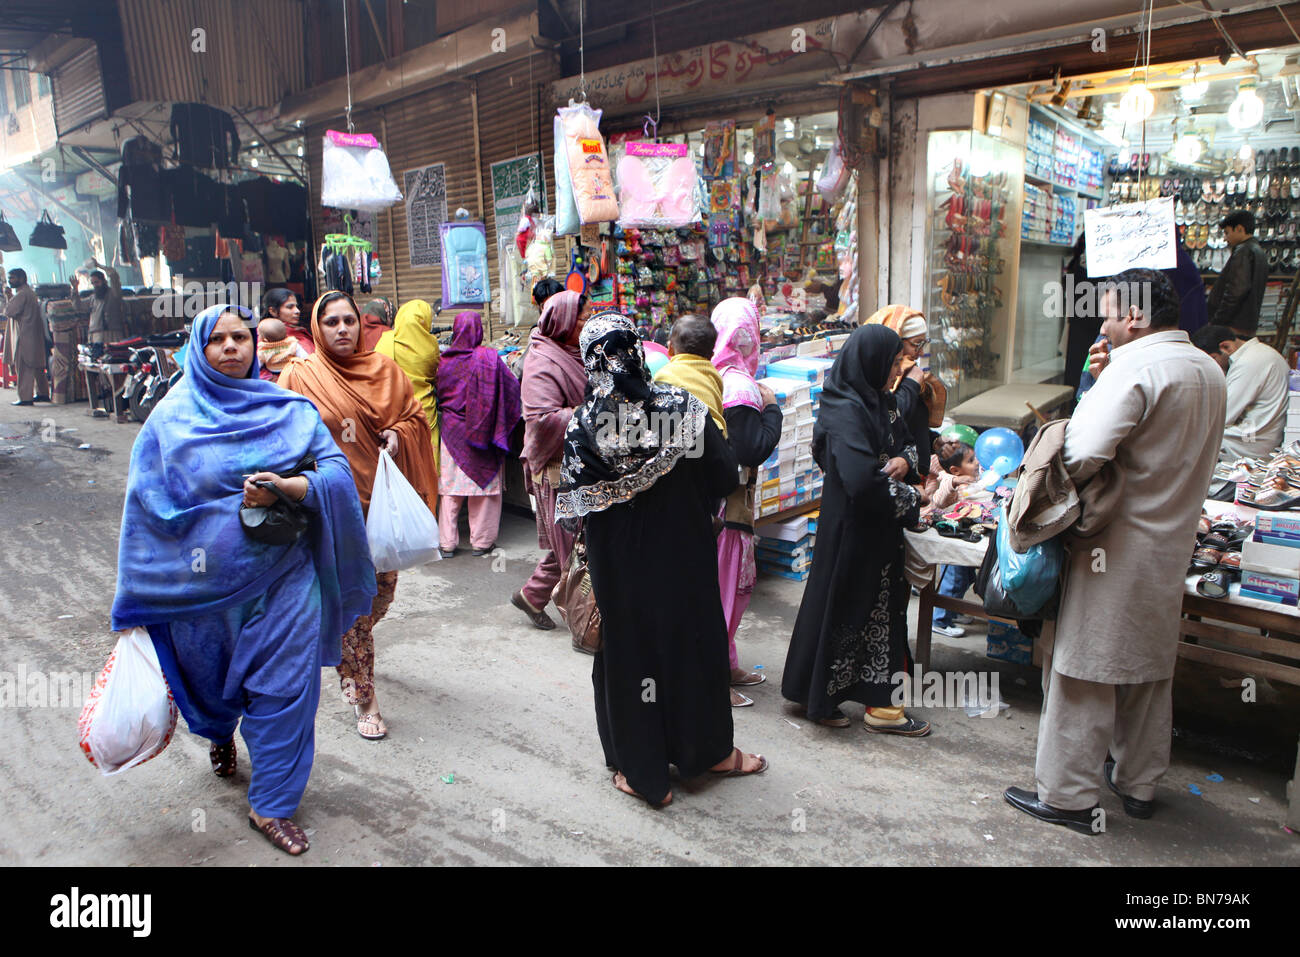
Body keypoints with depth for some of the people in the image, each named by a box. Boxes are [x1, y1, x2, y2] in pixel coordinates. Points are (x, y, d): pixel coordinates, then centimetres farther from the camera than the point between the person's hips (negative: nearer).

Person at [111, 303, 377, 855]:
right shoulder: (172, 418, 1)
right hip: (204, 582, 1)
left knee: (282, 685, 2)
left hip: (282, 577, 0)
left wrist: (285, 487, -23)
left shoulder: (289, 410, 2)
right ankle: (220, 736, 56)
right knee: (212, 677, 20)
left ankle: (272, 806, 20)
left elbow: (337, 470, -6)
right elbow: (147, 506, 1)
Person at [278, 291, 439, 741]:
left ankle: (350, 653, 43)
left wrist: (398, 433, -6)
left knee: (382, 589, 10)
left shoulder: (384, 369, 7)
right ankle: (363, 699, 11)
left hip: (381, 498, 4)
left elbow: (415, 415, 14)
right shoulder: (299, 376, -1)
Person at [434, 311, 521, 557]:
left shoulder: (445, 361, -3)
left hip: (451, 429, 2)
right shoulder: (490, 358, -10)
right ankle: (481, 541, 14)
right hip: (481, 432, -2)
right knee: (484, 482, 9)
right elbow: (512, 387, -8)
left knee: (450, 486, 7)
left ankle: (447, 543, 10)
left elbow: (439, 396, 7)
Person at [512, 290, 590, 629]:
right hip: (558, 469, -9)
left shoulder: (571, 354, 15)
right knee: (575, 548, -2)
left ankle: (531, 596, 29)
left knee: (566, 545, 14)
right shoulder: (543, 365, -15)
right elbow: (543, 420, -26)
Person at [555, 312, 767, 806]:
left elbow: (572, 506, -11)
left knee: (627, 649, 14)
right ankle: (709, 750, 37)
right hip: (683, 553, 1)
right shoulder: (682, 406, -13)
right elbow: (725, 475, -7)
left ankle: (642, 771, 26)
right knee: (693, 640, 19)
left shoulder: (581, 424, -15)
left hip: (618, 564, -1)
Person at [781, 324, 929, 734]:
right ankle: (815, 695, 21)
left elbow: (908, 443, 20)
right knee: (843, 608, 3)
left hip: (881, 530, 9)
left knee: (883, 607, 14)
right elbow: (861, 481, -32)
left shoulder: (881, 401, 8)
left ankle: (880, 703, 27)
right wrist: (911, 499, -17)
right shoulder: (845, 412, -22)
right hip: (851, 529, -9)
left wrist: (905, 460, -4)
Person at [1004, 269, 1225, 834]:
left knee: (1084, 671, 1)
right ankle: (1139, 783, 33)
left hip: (1117, 549, -9)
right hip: (1171, 548, 9)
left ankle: (1068, 796, 10)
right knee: (1149, 670, 19)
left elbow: (1081, 455, -31)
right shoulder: (1208, 371, 10)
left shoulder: (1135, 367, -18)